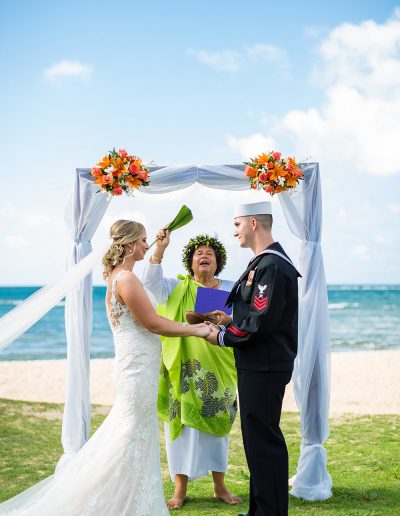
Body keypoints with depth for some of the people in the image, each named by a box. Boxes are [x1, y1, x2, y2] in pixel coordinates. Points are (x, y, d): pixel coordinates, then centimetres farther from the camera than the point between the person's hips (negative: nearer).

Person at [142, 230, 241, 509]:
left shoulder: (230, 289, 7)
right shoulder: (178, 288, 4)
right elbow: (151, 282, -13)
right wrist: (160, 248, -22)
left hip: (219, 371, 1)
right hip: (184, 370, -1)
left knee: (217, 423, 10)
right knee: (183, 423, 1)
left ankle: (220, 486, 23)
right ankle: (180, 489, 12)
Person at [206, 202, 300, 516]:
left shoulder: (272, 266, -19)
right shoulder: (264, 262, 14)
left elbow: (261, 322, -24)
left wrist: (222, 336, -13)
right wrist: (229, 321, 10)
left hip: (264, 368, -10)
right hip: (258, 365, 10)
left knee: (263, 439, -2)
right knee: (259, 437, 17)